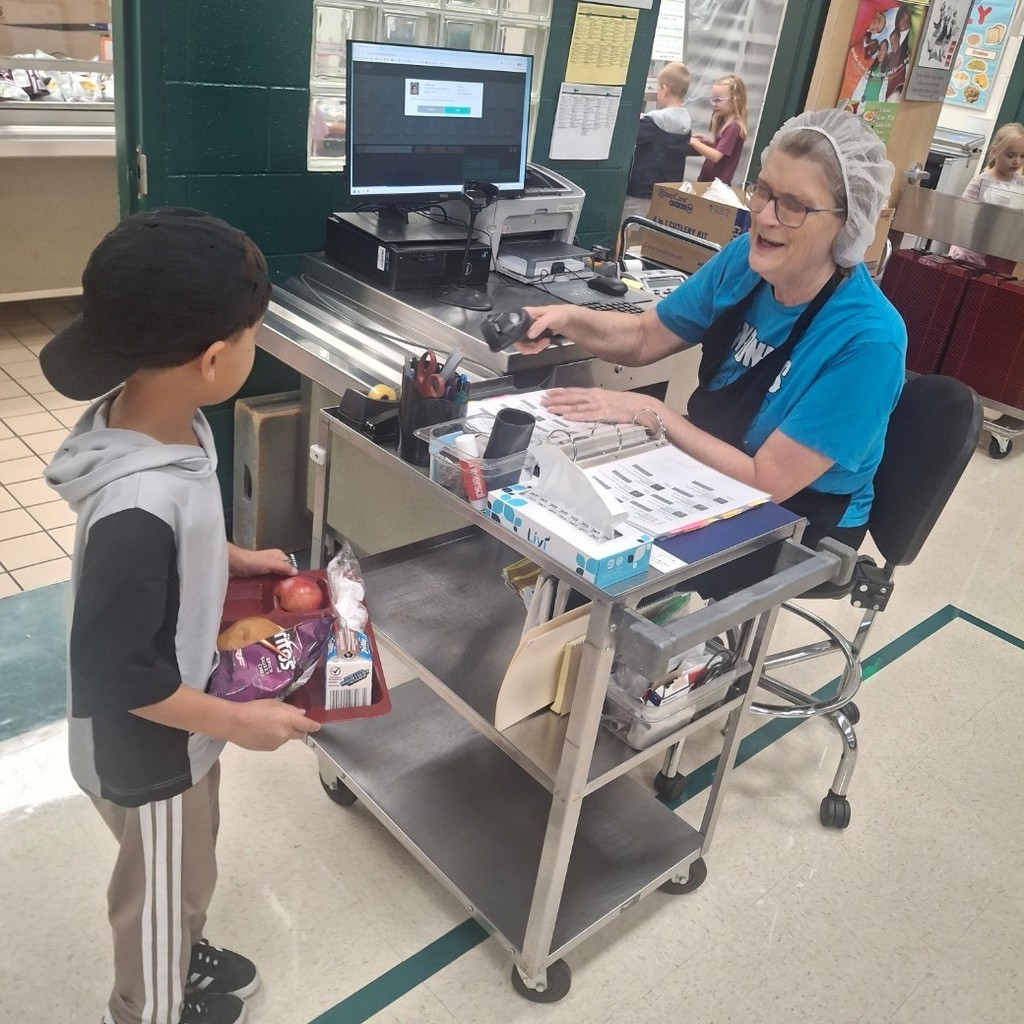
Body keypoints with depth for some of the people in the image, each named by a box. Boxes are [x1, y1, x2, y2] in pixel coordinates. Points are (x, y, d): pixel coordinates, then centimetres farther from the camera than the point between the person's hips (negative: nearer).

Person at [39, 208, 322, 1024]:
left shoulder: (165, 419, -13)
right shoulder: (137, 511, -40)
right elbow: (116, 672, -30)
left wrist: (234, 559, 4)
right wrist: (238, 722, -21)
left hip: (182, 723, 8)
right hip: (148, 747, -8)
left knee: (189, 868, 32)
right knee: (163, 888, 22)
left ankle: (186, 958, 60)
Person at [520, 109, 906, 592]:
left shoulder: (868, 339, -28)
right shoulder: (747, 259, -9)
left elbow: (766, 484, -27)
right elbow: (643, 338, 2)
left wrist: (650, 413, -28)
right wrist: (569, 319, -17)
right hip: (705, 468, 6)